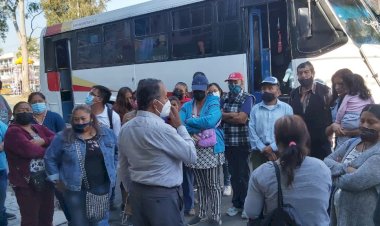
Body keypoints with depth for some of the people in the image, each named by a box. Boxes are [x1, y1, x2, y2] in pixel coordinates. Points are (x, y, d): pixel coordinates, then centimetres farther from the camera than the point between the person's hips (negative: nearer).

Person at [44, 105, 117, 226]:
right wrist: (57, 180, 2)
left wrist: (112, 173, 9)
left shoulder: (107, 133, 2)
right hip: (76, 189, -2)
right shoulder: (63, 137, -4)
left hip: (102, 188, 2)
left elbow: (117, 153, 14)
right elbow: (50, 158, 3)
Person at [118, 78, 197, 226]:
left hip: (137, 192, 8)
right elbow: (191, 156, -14)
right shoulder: (161, 128, -22)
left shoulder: (125, 128, 3)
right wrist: (179, 126, -7)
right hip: (163, 196, -8)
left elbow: (123, 167, 11)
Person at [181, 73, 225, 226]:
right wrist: (192, 132, -23)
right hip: (194, 150, 5)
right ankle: (202, 213, 31)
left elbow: (210, 121, -26)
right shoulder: (186, 106, 8)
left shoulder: (213, 103, -6)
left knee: (213, 185, 2)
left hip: (211, 150, -5)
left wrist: (189, 122, -15)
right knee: (200, 185, 17)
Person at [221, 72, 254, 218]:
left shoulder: (247, 98, -5)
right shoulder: (224, 98, 11)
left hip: (242, 142, -5)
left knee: (243, 174, 3)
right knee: (233, 174, 13)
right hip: (228, 142, 5)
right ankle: (237, 203, 24)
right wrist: (235, 115, -10)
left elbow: (242, 119, -16)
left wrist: (225, 115, -7)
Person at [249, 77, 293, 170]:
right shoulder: (255, 109, 11)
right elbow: (252, 132, 2)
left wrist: (272, 147, -12)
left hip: (280, 152, -2)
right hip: (259, 152, 2)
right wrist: (264, 149, -9)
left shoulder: (286, 108, 5)